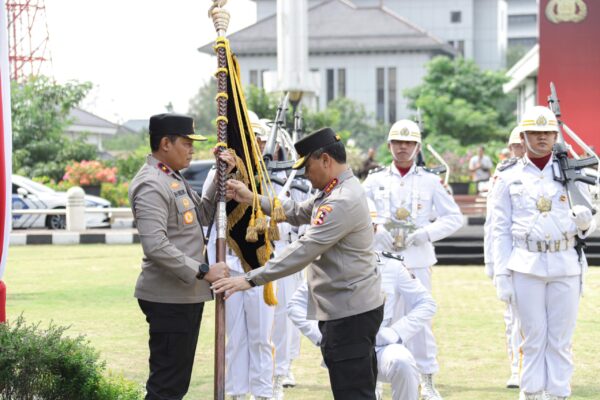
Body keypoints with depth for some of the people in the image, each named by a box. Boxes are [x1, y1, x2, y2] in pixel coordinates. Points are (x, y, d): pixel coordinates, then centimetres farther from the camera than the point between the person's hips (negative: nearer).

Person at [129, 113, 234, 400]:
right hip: (169, 298, -10)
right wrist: (203, 271, -23)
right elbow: (155, 246, -26)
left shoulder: (173, 178, 16)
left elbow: (202, 215, 23)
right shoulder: (151, 185, -17)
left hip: (186, 294, 10)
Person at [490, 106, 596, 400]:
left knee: (561, 339, 3)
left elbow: (589, 223, 14)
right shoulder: (509, 178, 6)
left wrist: (584, 222, -11)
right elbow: (500, 230, 4)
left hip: (566, 265, 1)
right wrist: (501, 276, -2)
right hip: (526, 266, -1)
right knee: (533, 337, 2)